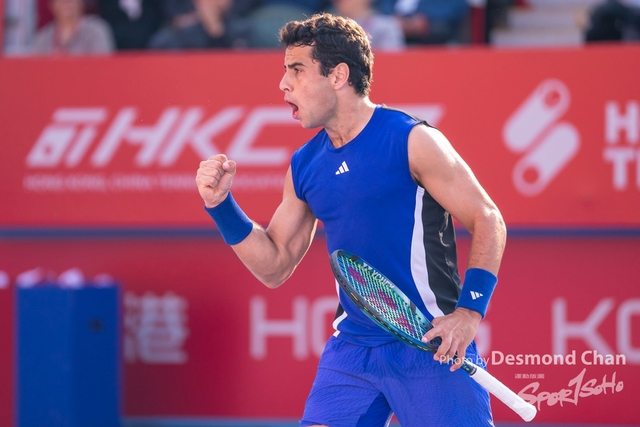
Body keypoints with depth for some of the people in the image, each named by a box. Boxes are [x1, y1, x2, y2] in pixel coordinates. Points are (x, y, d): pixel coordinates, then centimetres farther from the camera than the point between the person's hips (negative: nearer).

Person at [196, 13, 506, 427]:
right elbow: (275, 267, 15)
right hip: (352, 350, 6)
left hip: (431, 346, -5)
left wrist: (469, 310, -18)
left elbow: (488, 221, -8)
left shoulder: (411, 140, -10)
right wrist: (222, 205, 2)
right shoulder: (305, 165, 9)